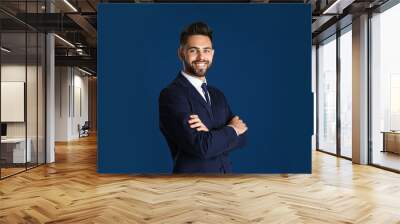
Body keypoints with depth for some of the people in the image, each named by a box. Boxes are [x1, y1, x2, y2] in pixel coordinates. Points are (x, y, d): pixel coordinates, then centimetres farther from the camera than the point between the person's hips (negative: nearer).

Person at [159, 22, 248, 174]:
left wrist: (210, 134, -18)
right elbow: (201, 147, -24)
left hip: (225, 172, 6)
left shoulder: (218, 95, 6)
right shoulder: (171, 94, -17)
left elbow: (240, 138, -1)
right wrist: (231, 129, -9)